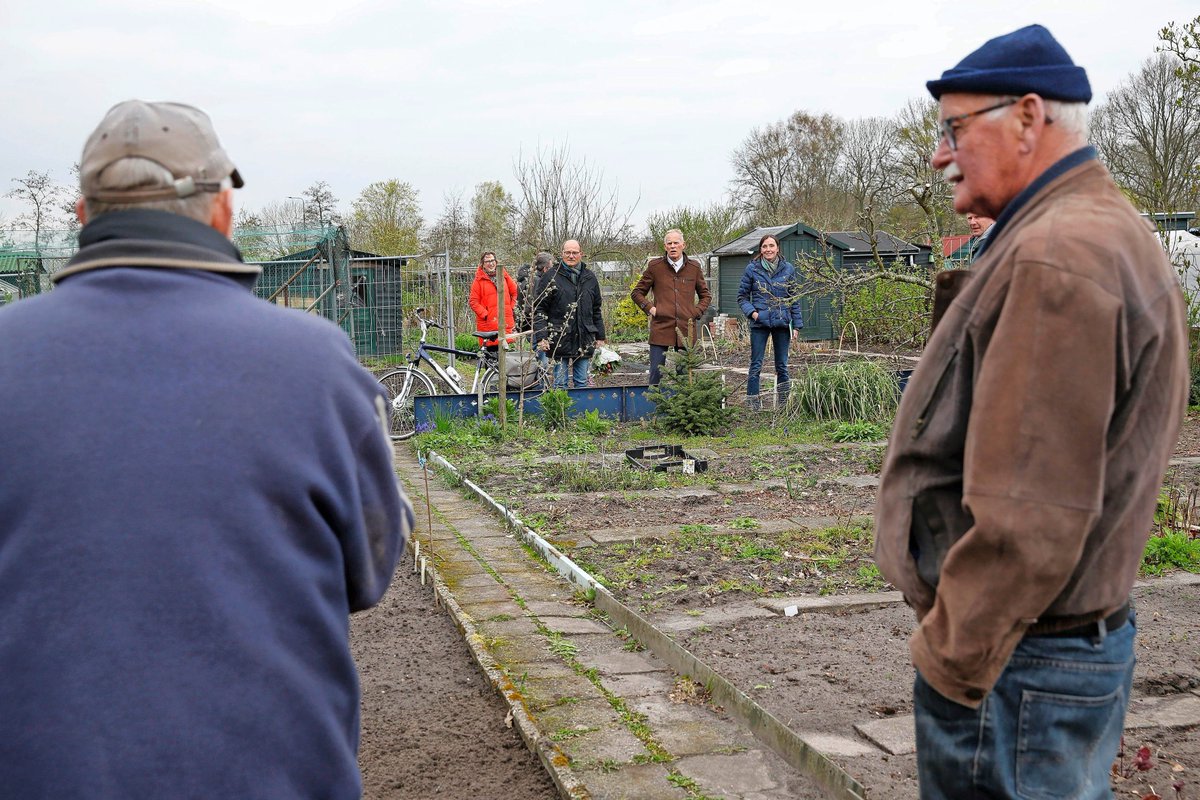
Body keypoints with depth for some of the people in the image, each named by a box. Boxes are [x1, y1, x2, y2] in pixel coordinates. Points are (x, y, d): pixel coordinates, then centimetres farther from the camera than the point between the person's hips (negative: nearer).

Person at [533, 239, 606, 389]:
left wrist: (600, 336, 15)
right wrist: (541, 337, -13)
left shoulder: (590, 277, 11)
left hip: (584, 341, 4)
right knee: (560, 384, 2)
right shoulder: (551, 276, -3)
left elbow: (596, 310, 18)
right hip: (559, 341, -4)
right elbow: (539, 308, -5)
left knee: (582, 383, 11)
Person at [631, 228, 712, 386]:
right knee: (656, 372, -2)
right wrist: (650, 308, -1)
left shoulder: (694, 267, 9)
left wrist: (696, 312, 5)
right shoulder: (655, 266, 4)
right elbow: (636, 293, 12)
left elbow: (706, 295, 20)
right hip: (661, 329, -2)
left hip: (686, 331, 2)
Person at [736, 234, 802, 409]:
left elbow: (795, 299, 7)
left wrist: (796, 325, 3)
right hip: (759, 323, -1)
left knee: (782, 365, 8)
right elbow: (742, 296, 6)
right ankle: (752, 403, 3)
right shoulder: (752, 269, 0)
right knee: (756, 364, -2)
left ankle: (784, 404, 15)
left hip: (782, 323, 1)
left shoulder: (788, 269, 4)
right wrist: (751, 312, -11)